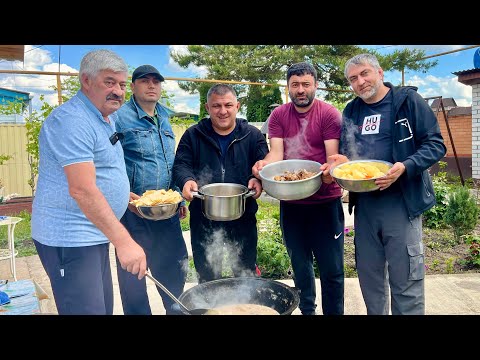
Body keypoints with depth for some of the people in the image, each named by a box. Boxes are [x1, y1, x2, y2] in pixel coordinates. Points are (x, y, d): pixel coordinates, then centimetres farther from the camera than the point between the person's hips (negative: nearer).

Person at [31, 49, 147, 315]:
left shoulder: (107, 118, 14)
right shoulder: (72, 121, -18)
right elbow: (81, 190, -28)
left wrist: (128, 198, 14)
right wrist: (123, 241, -31)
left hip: (95, 234, 10)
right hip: (70, 239, -10)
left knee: (103, 307, 18)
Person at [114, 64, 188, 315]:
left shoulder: (164, 120, 16)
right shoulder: (120, 117, -6)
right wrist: (127, 196, -22)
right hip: (134, 210, -6)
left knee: (176, 265, 16)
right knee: (133, 274, 7)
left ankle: (176, 310, 39)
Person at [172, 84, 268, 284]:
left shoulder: (252, 135, 4)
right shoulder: (193, 135, 3)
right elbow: (180, 165, -2)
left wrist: (258, 180, -22)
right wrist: (186, 181, -24)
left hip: (243, 217, 0)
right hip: (203, 220, 0)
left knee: (246, 274, 15)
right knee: (207, 278, 16)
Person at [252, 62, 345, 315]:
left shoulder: (329, 114, -5)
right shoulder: (278, 116, 4)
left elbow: (333, 156, -11)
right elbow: (276, 152, -6)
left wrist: (329, 170, -33)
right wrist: (264, 164, -27)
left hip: (325, 201, -3)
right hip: (290, 202, 3)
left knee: (331, 268, 4)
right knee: (300, 264, 18)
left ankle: (333, 312, 26)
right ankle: (307, 310, 38)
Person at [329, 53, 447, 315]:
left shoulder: (408, 100, -3)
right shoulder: (351, 111, 11)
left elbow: (435, 144, -6)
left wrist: (406, 167, -23)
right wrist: (342, 161, -5)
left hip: (401, 202, -5)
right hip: (364, 204, 5)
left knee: (406, 282, 1)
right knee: (369, 278, 14)